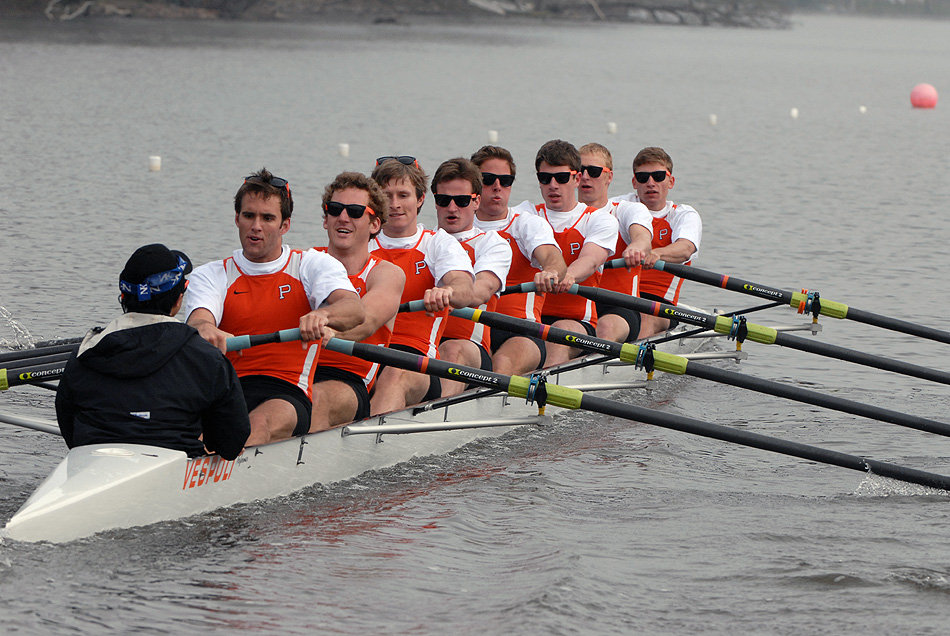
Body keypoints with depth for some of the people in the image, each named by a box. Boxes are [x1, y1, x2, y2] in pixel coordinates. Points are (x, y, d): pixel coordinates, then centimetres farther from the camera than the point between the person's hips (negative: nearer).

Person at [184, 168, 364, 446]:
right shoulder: (210, 275, 15)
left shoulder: (314, 265, 10)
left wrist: (322, 314, -35)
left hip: (287, 394, -2)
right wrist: (204, 329, -34)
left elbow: (354, 309, -10)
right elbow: (198, 318, -7)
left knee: (260, 423, -37)